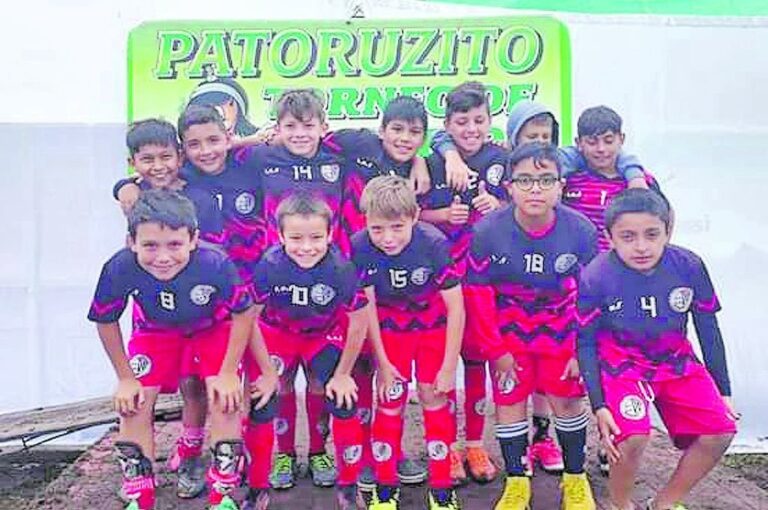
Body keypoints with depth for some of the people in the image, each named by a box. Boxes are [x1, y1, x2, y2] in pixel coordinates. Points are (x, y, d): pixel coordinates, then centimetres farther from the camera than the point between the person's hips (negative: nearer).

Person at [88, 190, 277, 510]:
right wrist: (126, 378, -8)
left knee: (226, 399, -15)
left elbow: (243, 313, -21)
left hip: (213, 329, -2)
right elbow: (106, 322, -13)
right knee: (132, 405, -8)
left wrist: (228, 373, -17)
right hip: (155, 332, 2)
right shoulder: (119, 269, -34)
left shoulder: (215, 265, -39)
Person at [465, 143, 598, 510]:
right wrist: (495, 349, -9)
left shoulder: (581, 231, -21)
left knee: (566, 398, 3)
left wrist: (582, 348, -6)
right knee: (509, 399, 3)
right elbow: (478, 294, -13)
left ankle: (575, 478, 27)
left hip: (559, 323, 1)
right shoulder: (487, 231, -23)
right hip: (508, 324, 0)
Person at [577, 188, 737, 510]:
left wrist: (723, 391, 6)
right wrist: (598, 405, -16)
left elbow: (709, 331, 1)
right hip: (621, 365, -4)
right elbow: (586, 342, -11)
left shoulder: (689, 266, -13)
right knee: (633, 436, -25)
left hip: (676, 361, 4)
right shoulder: (595, 277, -21)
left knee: (720, 430, -9)